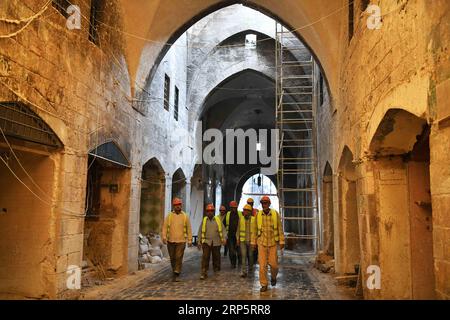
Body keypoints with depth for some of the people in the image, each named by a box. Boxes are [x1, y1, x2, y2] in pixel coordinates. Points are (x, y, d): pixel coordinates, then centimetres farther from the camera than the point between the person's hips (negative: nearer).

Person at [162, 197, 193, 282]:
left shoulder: (185, 216, 3)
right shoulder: (169, 216, 3)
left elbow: (189, 229, 5)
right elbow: (165, 227, 0)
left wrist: (190, 240, 2)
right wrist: (164, 237, -12)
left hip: (181, 241, -1)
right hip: (170, 241, 2)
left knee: (179, 258, -7)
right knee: (172, 258, 12)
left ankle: (176, 275, -2)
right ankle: (175, 270, 33)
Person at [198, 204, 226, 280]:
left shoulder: (218, 219, 3)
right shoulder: (204, 220, 4)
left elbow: (222, 230, 1)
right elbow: (200, 231, 7)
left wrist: (224, 239, -13)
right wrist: (199, 242, 4)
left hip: (216, 242, 1)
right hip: (206, 241, 0)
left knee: (216, 257, 10)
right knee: (205, 257, -10)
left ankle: (217, 272, 26)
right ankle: (204, 273, -6)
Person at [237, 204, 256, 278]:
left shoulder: (253, 219, -7)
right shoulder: (241, 218, 0)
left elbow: (256, 230, -3)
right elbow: (238, 229, 7)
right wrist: (238, 239, 4)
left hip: (251, 241, -1)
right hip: (242, 240, 1)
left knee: (250, 255, 13)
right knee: (244, 255, -7)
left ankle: (250, 267, 39)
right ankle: (244, 272, -6)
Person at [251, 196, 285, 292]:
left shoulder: (275, 214, -7)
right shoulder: (258, 215, -4)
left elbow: (280, 228, -3)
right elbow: (255, 230, 4)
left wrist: (282, 241, -5)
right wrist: (253, 242, 6)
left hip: (273, 243, -1)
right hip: (261, 243, 1)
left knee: (273, 263, 1)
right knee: (262, 264, -3)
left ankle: (273, 277, 32)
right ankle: (264, 284, 9)